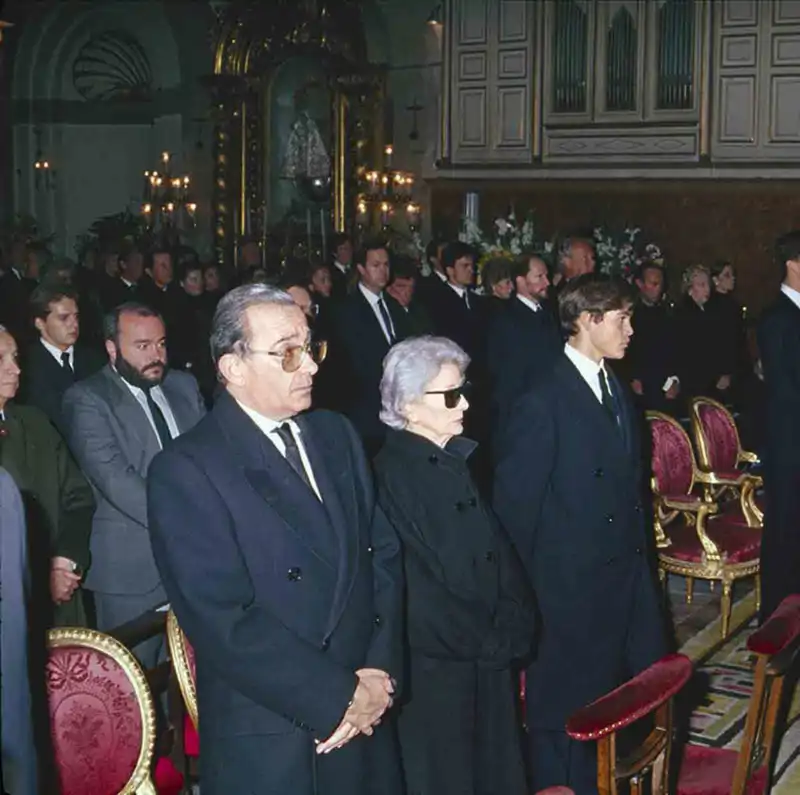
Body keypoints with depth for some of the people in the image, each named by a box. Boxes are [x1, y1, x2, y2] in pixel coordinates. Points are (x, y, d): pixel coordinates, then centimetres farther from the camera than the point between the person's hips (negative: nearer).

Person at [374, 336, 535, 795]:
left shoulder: (460, 460, 7)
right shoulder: (390, 474, -16)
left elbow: (500, 551, 9)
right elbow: (418, 584, -18)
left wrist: (513, 629, -4)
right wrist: (486, 643, -11)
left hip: (491, 654, 7)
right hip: (436, 665, -7)